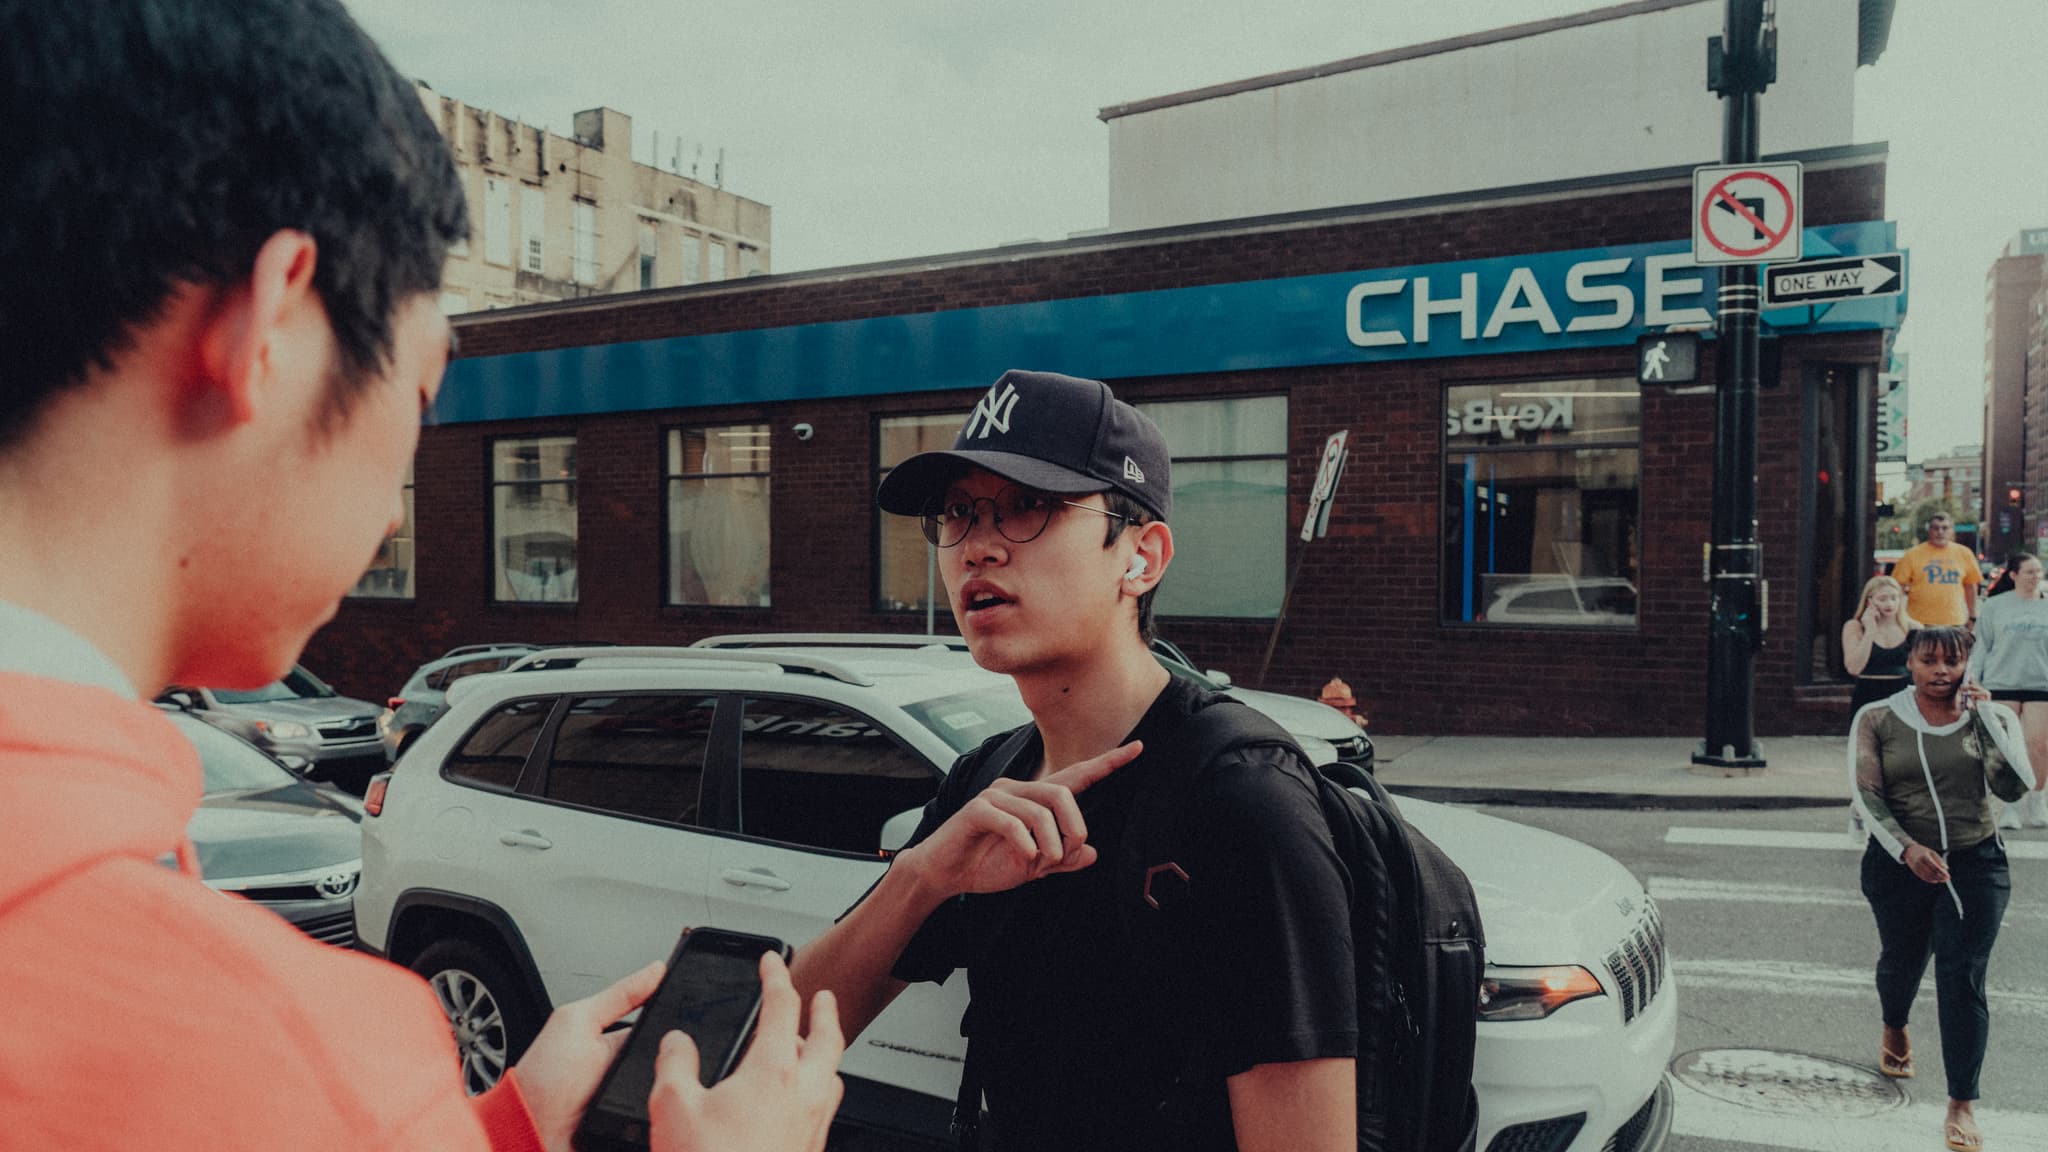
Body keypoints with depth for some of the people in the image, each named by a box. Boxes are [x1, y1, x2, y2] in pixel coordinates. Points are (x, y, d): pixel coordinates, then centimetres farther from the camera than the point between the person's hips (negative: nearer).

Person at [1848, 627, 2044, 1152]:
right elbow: (1866, 797, -9)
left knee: (1962, 978, -5)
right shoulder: (1877, 720, -5)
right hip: (1899, 865, 0)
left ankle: (1963, 1104, 3)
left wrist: (1987, 716, -19)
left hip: (1975, 863, 0)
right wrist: (1908, 848, -23)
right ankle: (1894, 1030, 51)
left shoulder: (1991, 718, -2)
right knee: (1901, 961, 17)